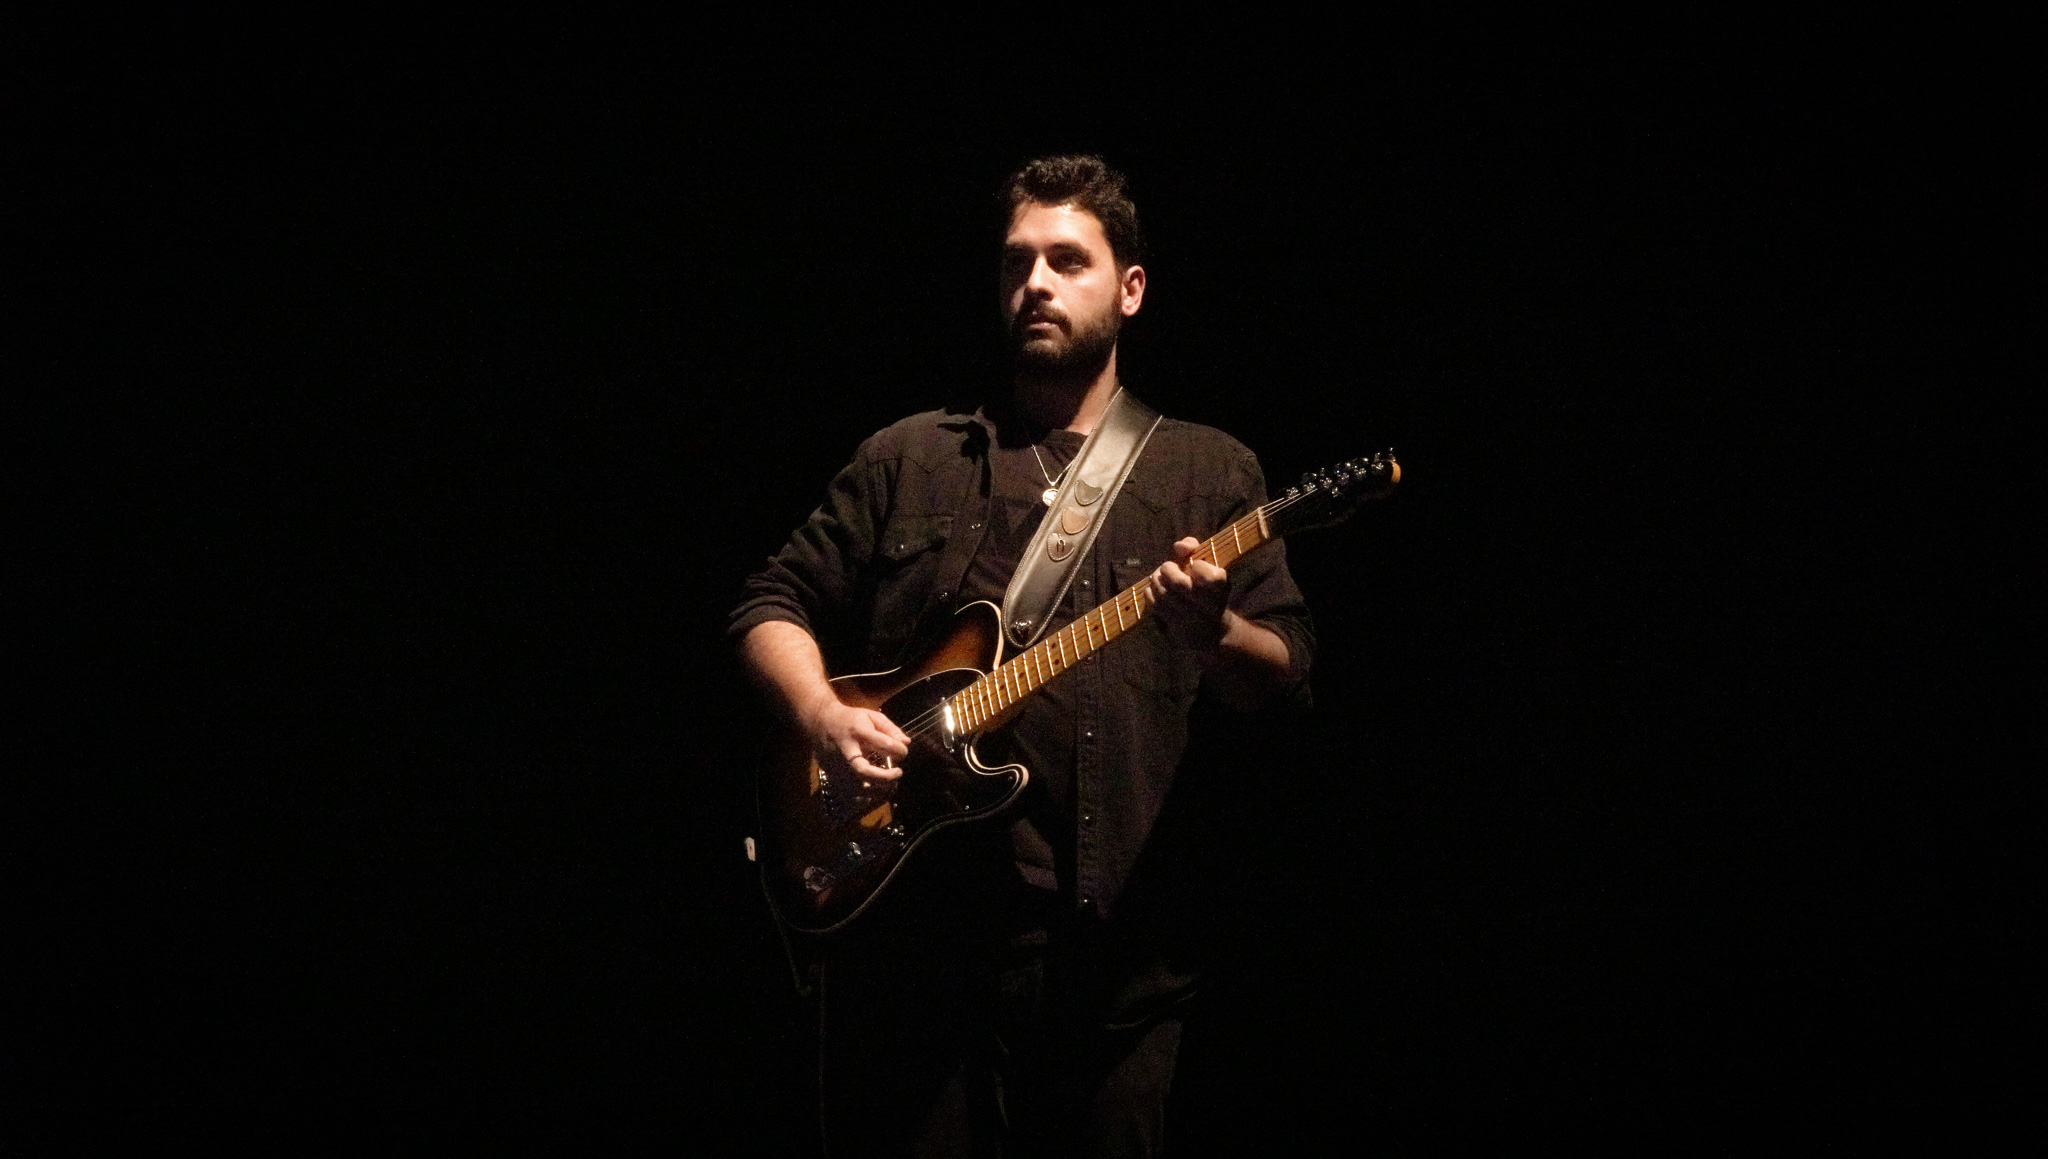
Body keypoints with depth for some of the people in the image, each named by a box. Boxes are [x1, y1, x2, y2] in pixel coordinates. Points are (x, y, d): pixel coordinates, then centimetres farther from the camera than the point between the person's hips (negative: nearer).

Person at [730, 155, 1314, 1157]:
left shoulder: (1210, 472, 10)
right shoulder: (910, 460, 12)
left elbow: (1288, 678, 4)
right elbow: (774, 607, 12)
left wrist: (1214, 634, -18)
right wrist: (824, 716, -8)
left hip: (1119, 951, 0)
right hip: (913, 934, 0)